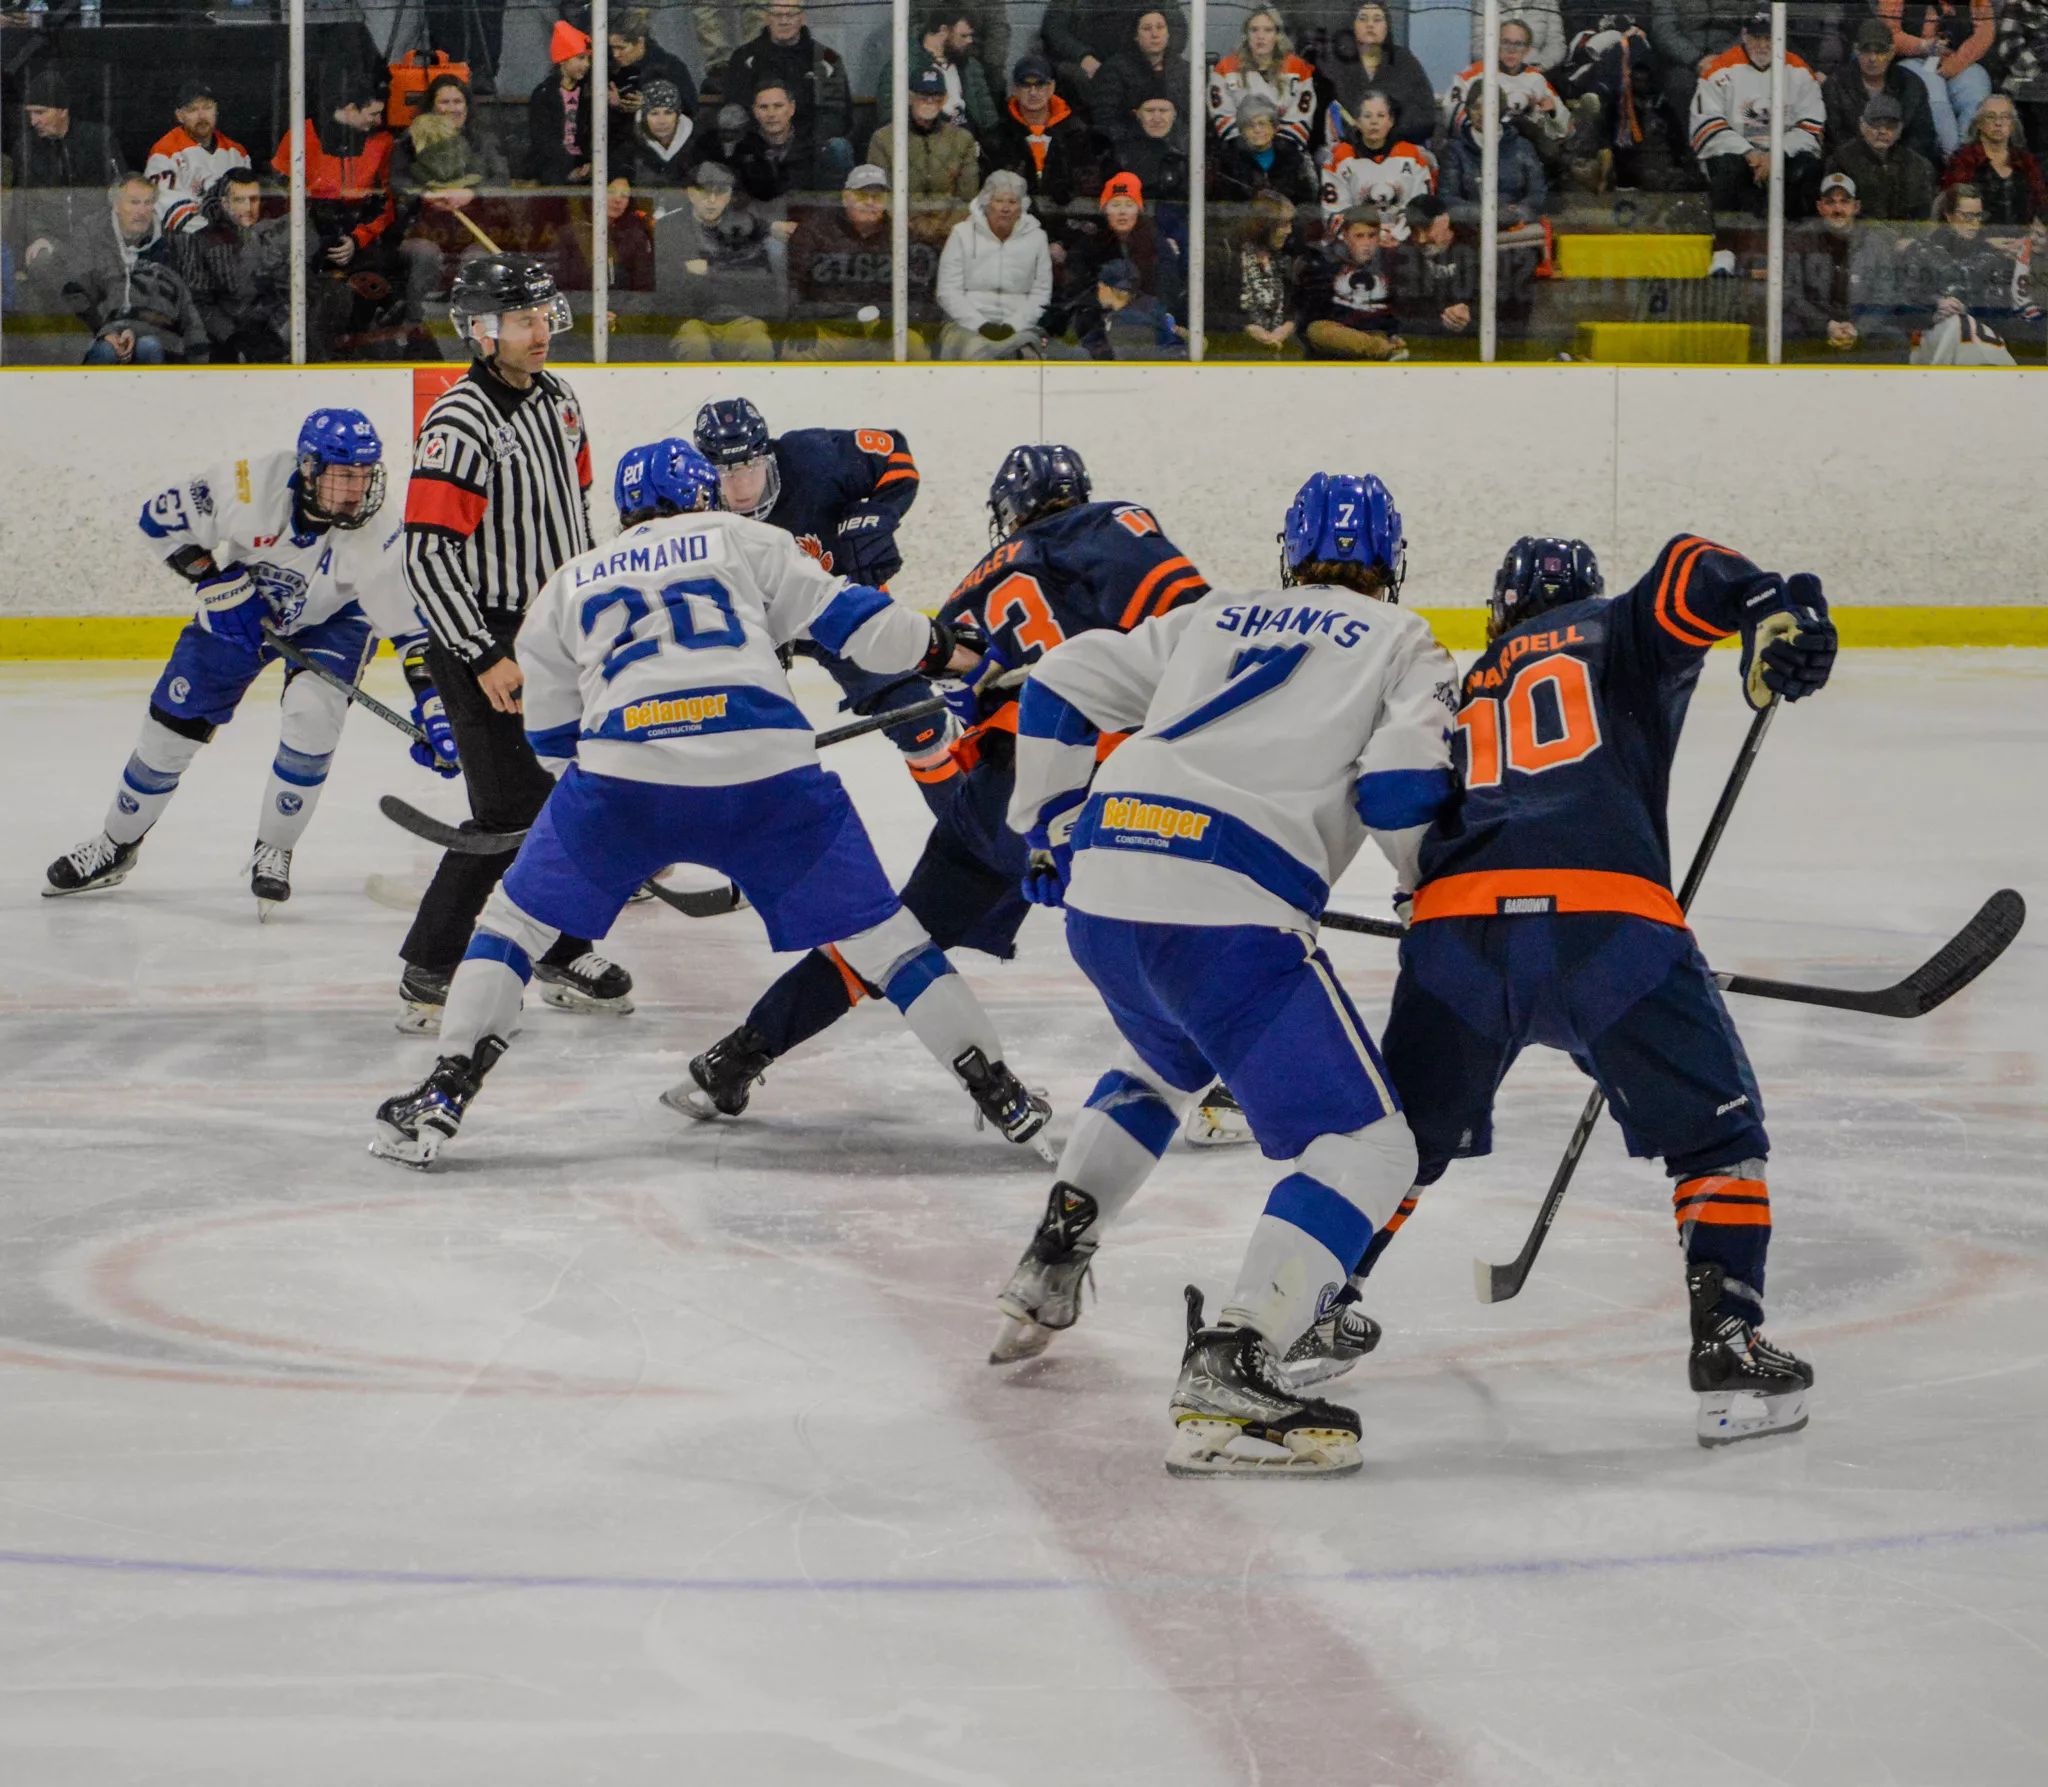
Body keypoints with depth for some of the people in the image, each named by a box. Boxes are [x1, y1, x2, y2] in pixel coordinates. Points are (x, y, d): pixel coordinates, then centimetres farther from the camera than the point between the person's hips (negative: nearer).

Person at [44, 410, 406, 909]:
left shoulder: (374, 543, -34)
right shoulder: (250, 486, -35)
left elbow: (412, 621, -25)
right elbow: (161, 517, -19)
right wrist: (212, 575, -25)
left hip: (331, 619, -1)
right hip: (238, 605, 1)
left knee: (312, 715, -27)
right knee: (173, 724, 3)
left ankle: (274, 850, -6)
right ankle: (116, 846, 27)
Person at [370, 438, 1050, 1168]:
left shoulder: (569, 584, 28)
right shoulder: (741, 539, 23)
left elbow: (552, 734, 31)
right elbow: (842, 615, 16)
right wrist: (940, 647, 32)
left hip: (624, 770, 0)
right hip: (768, 772, 0)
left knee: (518, 918, 18)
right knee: (878, 931, 12)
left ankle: (442, 1098, 6)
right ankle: (1004, 1099, 14)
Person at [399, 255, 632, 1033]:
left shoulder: (557, 400, 8)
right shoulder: (459, 424, -19)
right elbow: (426, 555, -22)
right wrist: (484, 660, -22)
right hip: (483, 642, -8)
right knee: (510, 814, -12)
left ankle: (565, 955, 29)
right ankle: (426, 974, -1)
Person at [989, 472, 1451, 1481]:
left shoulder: (1213, 619, 26)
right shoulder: (1401, 645, 14)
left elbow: (1057, 689, 23)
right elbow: (1400, 786, -3)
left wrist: (1047, 828, 34)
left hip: (1098, 883, 7)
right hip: (1227, 911, -7)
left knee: (1167, 1062, 38)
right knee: (1367, 1147, -5)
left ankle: (1047, 1273, 34)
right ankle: (1226, 1375, -24)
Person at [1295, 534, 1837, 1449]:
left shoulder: (1466, 692, 35)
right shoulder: (1621, 630, 22)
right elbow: (1688, 574, 0)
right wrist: (1775, 608, -18)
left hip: (1454, 924, 4)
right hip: (1606, 913, -4)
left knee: (1406, 1132, 27)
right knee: (1718, 1129, 12)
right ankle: (1729, 1348, 1)